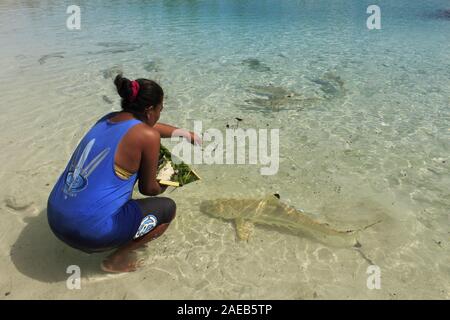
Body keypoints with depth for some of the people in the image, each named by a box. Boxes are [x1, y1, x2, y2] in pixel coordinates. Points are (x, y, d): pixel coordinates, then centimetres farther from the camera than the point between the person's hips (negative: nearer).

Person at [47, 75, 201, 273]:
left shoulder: (109, 119, 8)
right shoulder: (148, 136, -15)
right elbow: (148, 188, -1)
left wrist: (184, 133, 40)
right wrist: (166, 184, 21)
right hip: (90, 231, -8)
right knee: (168, 208, 9)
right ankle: (117, 259, 9)